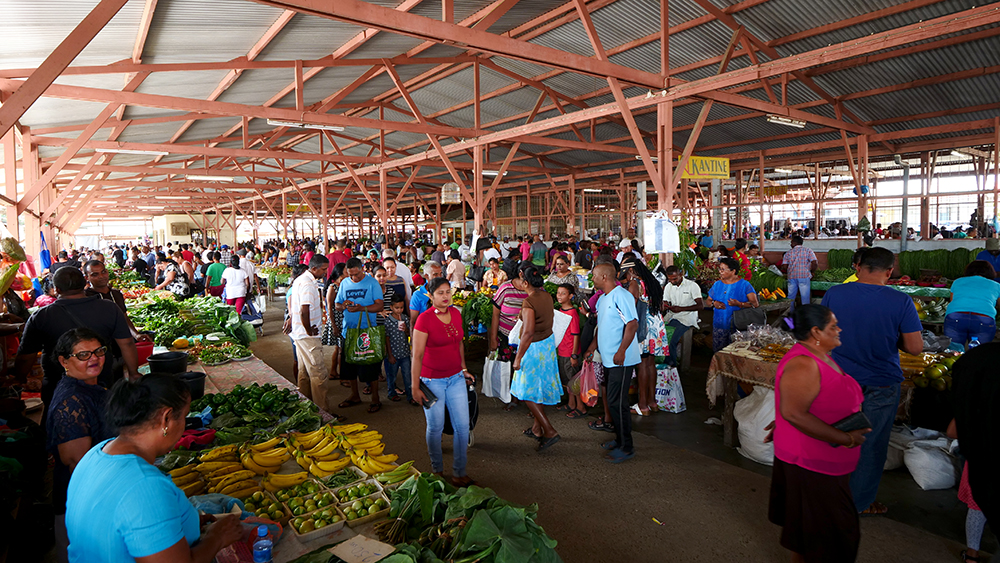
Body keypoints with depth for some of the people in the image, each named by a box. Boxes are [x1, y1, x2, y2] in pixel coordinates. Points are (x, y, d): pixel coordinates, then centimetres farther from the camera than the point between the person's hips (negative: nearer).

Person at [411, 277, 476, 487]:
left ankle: (459, 473, 20)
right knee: (436, 427, 8)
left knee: (463, 425, 5)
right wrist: (415, 387, -13)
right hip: (432, 380, -5)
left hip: (455, 377, 5)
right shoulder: (424, 319, -15)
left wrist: (464, 369, 19)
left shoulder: (456, 314, 3)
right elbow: (417, 355, -13)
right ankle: (437, 469, 30)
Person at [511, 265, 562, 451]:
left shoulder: (529, 302, -25)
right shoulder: (547, 296, -1)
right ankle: (537, 428, 32)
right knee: (538, 388, 20)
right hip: (548, 342, 9)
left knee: (527, 393, 4)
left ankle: (549, 431, 0)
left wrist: (518, 358, -24)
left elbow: (528, 332, -29)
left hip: (534, 348, -9)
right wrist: (525, 277, 31)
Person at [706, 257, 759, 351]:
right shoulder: (717, 285, 11)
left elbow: (755, 304, -8)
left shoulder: (744, 285, -2)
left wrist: (739, 304, -22)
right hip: (719, 325, 4)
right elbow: (708, 301, 16)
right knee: (717, 351, 4)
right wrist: (714, 303, -7)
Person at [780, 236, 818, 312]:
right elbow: (815, 264, -6)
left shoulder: (788, 253, 9)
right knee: (805, 297, 4)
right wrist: (811, 272, 10)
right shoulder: (808, 251, 5)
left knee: (791, 297, 12)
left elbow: (784, 267, 1)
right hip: (804, 277, -2)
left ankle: (791, 313, 19)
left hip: (792, 277, 2)